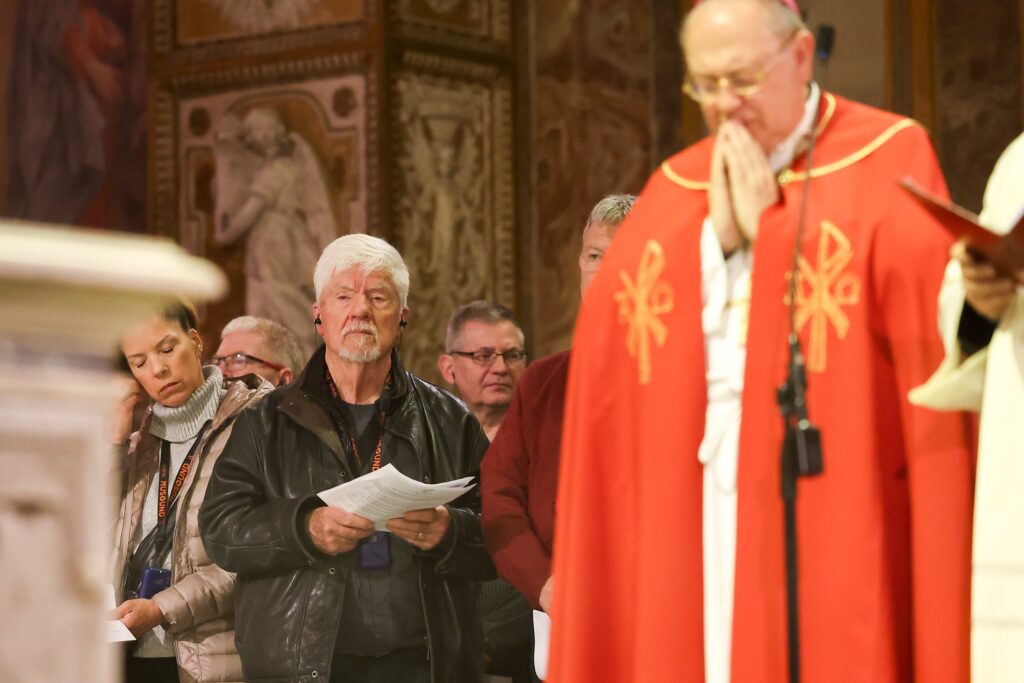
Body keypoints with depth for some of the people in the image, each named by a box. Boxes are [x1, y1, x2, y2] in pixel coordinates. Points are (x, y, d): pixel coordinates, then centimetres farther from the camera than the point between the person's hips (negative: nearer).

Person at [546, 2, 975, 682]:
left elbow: (920, 317, -12)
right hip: (695, 503, 4)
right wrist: (717, 233, -5)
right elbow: (611, 337, 6)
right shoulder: (673, 190, 16)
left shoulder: (887, 160, 2)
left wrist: (766, 226, -8)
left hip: (826, 501, -4)